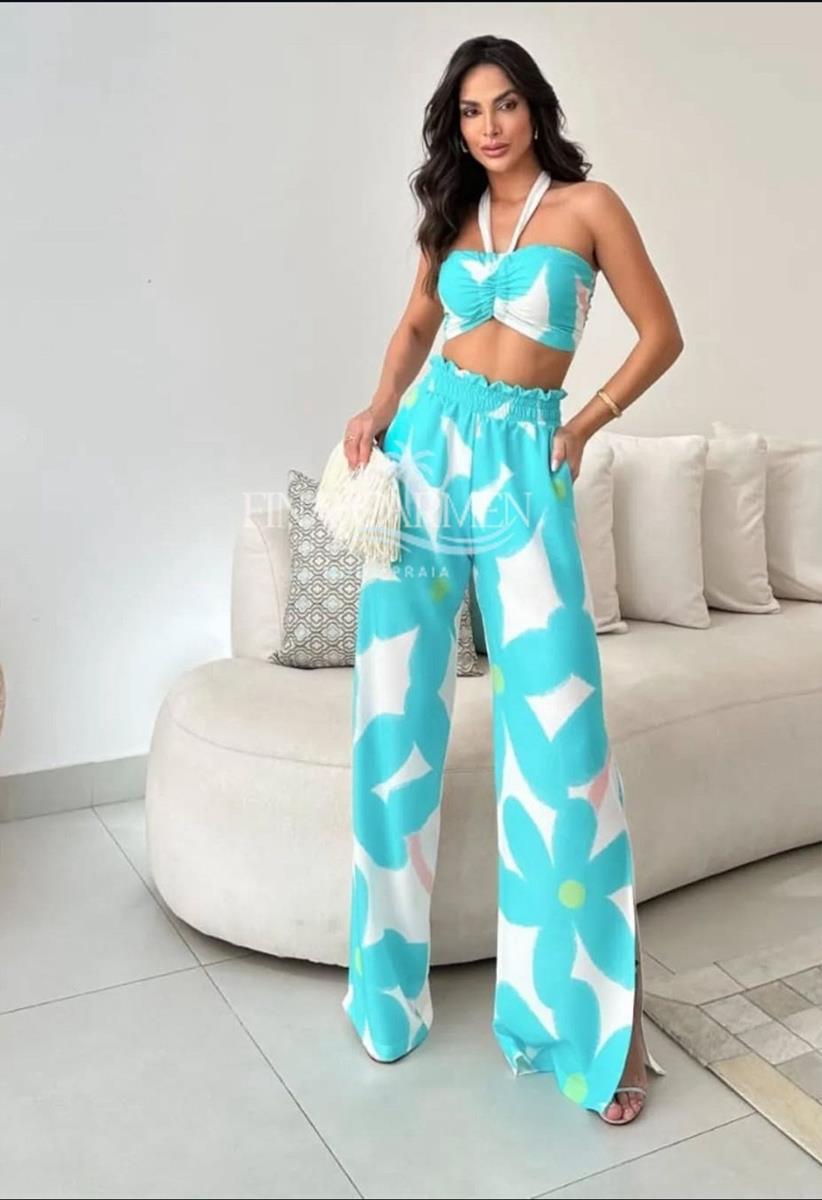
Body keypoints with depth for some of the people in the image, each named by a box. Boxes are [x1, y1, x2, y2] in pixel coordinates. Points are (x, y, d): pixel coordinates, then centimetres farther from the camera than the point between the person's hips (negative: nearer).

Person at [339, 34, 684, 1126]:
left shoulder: (588, 205, 4)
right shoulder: (453, 216, 15)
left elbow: (661, 334, 6)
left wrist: (586, 424, -2)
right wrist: (382, 407, 9)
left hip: (521, 460, -4)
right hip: (428, 447, 4)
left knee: (557, 721, -10)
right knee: (396, 705, 3)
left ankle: (592, 1011, 4)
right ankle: (391, 972, 21)